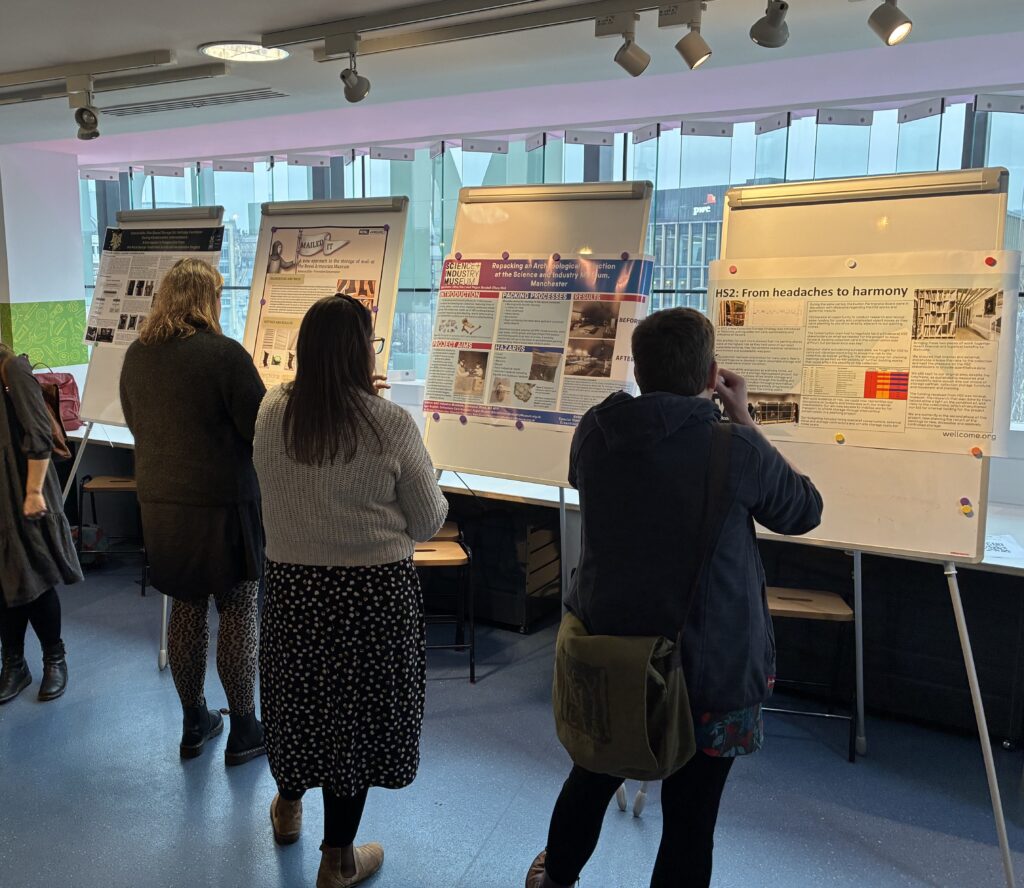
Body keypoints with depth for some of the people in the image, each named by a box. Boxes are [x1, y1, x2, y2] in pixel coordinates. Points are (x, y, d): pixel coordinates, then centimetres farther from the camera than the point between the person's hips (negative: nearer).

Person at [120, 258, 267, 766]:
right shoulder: (223, 353, -16)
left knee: (185, 609, 17)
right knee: (238, 612, 7)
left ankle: (193, 723, 29)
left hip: (159, 502, 6)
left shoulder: (137, 354, 3)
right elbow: (261, 428, -16)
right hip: (221, 504, -6)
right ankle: (243, 730, 17)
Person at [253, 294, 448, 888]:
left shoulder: (272, 415, -6)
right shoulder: (392, 425, -18)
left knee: (300, 694, 24)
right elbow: (429, 522, -9)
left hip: (294, 586, 4)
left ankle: (289, 807, 50)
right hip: (374, 591, -3)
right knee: (355, 707, 13)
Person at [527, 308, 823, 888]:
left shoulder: (594, 431, -9)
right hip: (709, 670, -4)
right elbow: (806, 511, -2)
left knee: (595, 775, 29)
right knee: (690, 818, 15)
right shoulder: (737, 449, -20)